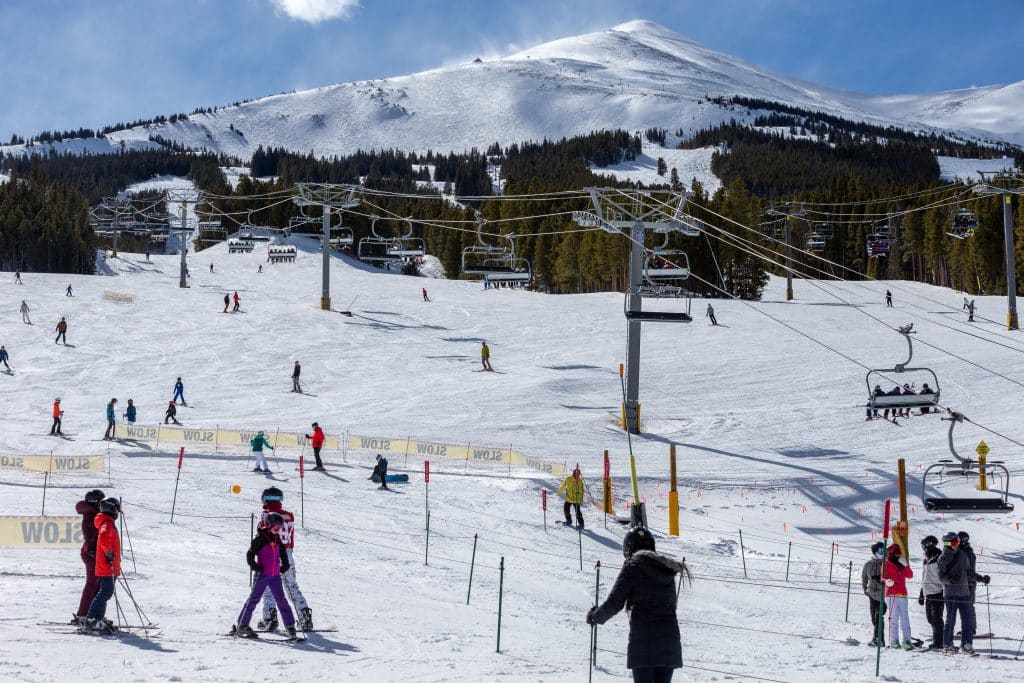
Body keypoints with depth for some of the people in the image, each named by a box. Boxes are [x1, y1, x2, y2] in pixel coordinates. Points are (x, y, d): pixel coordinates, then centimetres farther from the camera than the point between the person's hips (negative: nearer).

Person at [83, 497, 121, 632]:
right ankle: (91, 620, -16)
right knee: (105, 593, -12)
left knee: (104, 593, 14)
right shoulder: (108, 524, -14)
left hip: (108, 567, 10)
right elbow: (103, 538, -34)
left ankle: (98, 620, 17)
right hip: (107, 566, -10)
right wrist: (109, 553, -23)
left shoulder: (107, 523, 19)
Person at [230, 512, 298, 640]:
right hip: (262, 575, -6)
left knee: (281, 600, 5)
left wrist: (285, 565, 12)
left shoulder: (276, 538, 10)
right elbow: (250, 555, -10)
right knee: (254, 599, -4)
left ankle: (290, 625, 8)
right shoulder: (260, 538, -10)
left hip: (275, 575, 6)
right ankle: (241, 625, 1)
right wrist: (255, 566, -21)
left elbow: (283, 553, 25)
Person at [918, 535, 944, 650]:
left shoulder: (939, 558, -8)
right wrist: (921, 593, 24)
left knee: (936, 617, -9)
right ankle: (937, 641, 14)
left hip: (937, 592, -8)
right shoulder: (925, 560, 18)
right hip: (928, 593, 8)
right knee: (931, 618, 8)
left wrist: (944, 591, -17)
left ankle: (938, 642, -8)